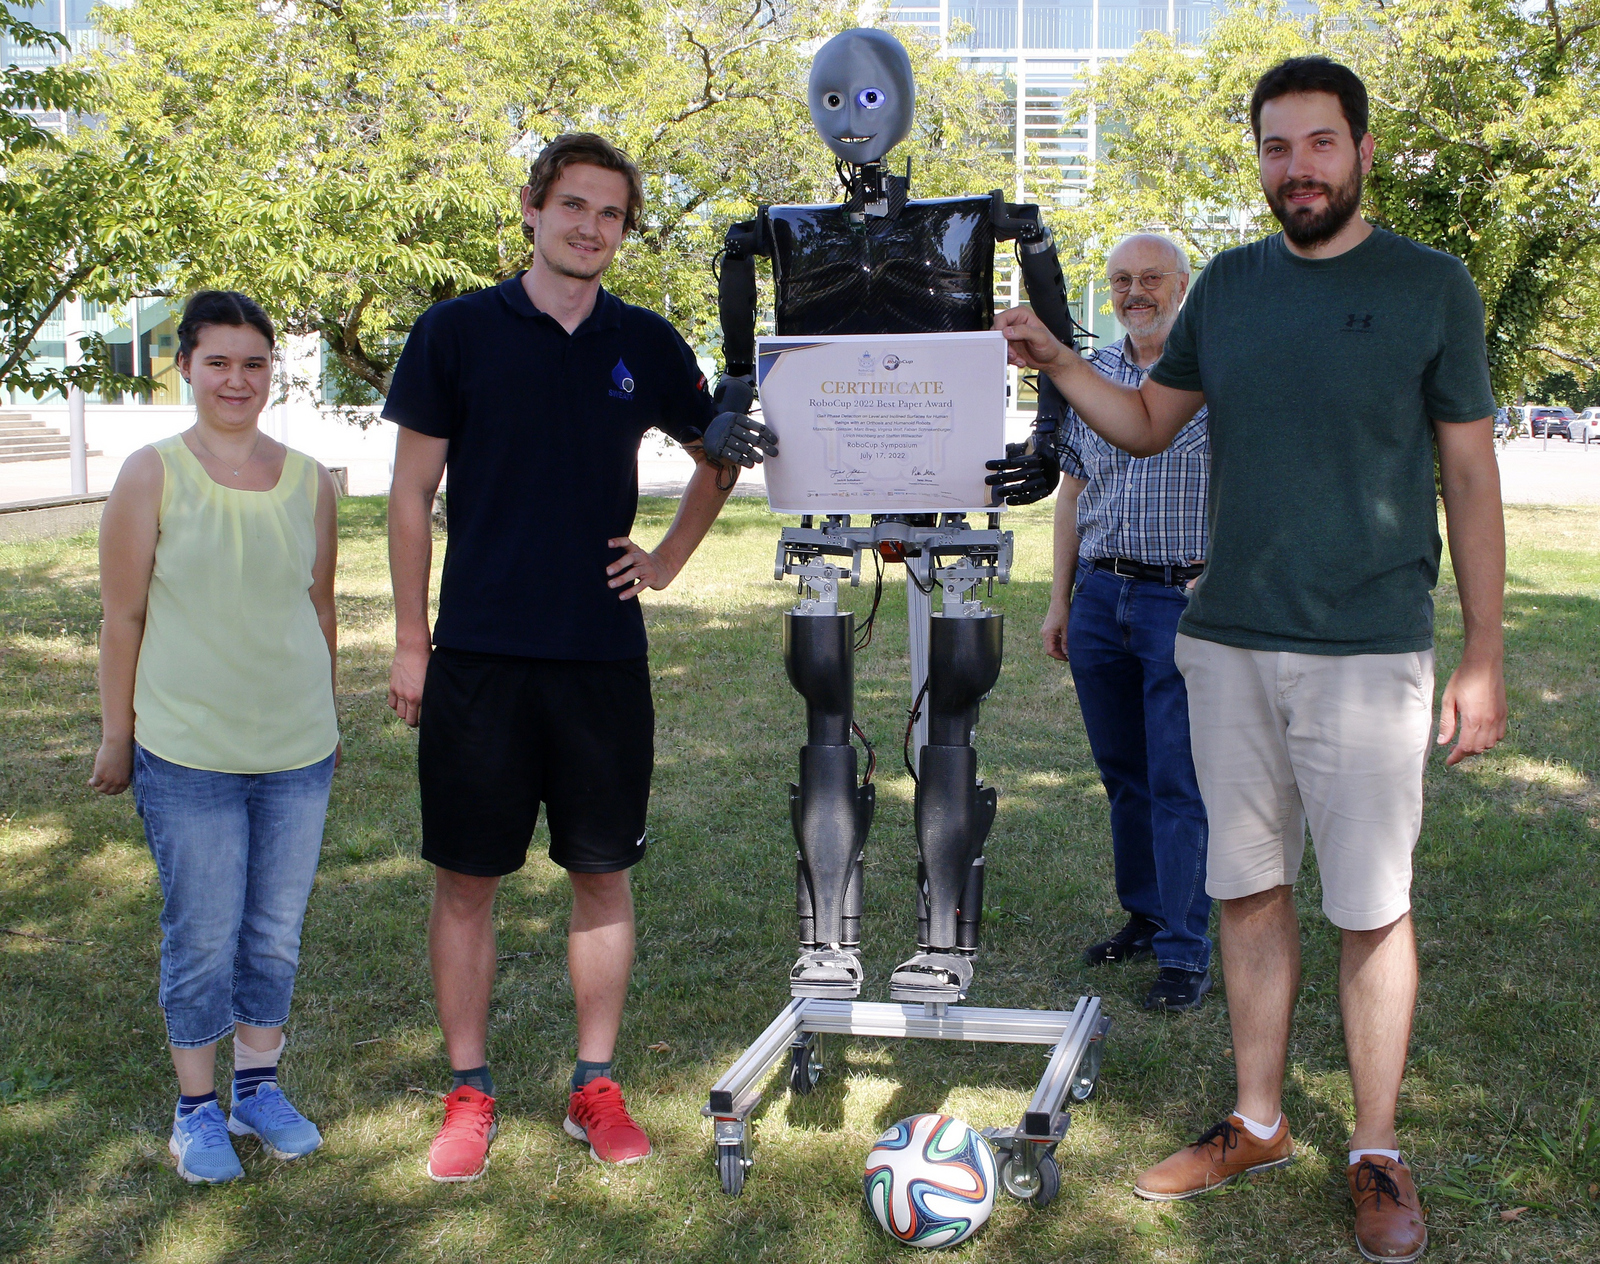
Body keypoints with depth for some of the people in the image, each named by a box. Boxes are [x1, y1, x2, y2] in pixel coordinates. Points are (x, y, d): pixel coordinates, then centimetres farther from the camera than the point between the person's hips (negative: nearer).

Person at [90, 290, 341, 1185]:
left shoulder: (310, 481, 4)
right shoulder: (153, 475, -5)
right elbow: (124, 617, -2)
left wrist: (327, 721, 18)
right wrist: (117, 733, 0)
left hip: (298, 750, 3)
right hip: (187, 752, -3)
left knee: (277, 933, 12)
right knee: (202, 938, 4)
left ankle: (259, 1085, 30)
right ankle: (197, 1106, 22)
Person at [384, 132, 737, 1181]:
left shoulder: (646, 345, 7)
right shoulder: (457, 333, 0)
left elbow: (717, 457, 22)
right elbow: (413, 492, 2)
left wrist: (670, 558, 9)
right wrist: (410, 641, -1)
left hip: (605, 655, 2)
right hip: (478, 658, -2)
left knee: (605, 874, 8)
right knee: (467, 879, 4)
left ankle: (597, 1086, 21)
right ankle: (470, 1093, 19)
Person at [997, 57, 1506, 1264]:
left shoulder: (1430, 285, -2)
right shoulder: (1231, 284, 9)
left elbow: (1470, 474, -1)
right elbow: (1148, 423, 17)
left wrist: (1484, 654, -5)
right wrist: (1057, 361, -1)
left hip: (1369, 651, -4)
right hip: (1228, 641, 4)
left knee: (1371, 906, 3)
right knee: (1250, 889, 12)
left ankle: (1378, 1155, 18)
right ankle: (1258, 1124, 26)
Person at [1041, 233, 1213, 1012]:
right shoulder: (1088, 376, 13)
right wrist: (1059, 598, 13)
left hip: (1185, 600, -5)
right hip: (1100, 595, 6)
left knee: (1179, 783, -6)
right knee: (1122, 773, 13)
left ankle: (1186, 954, 0)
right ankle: (1144, 917, 26)